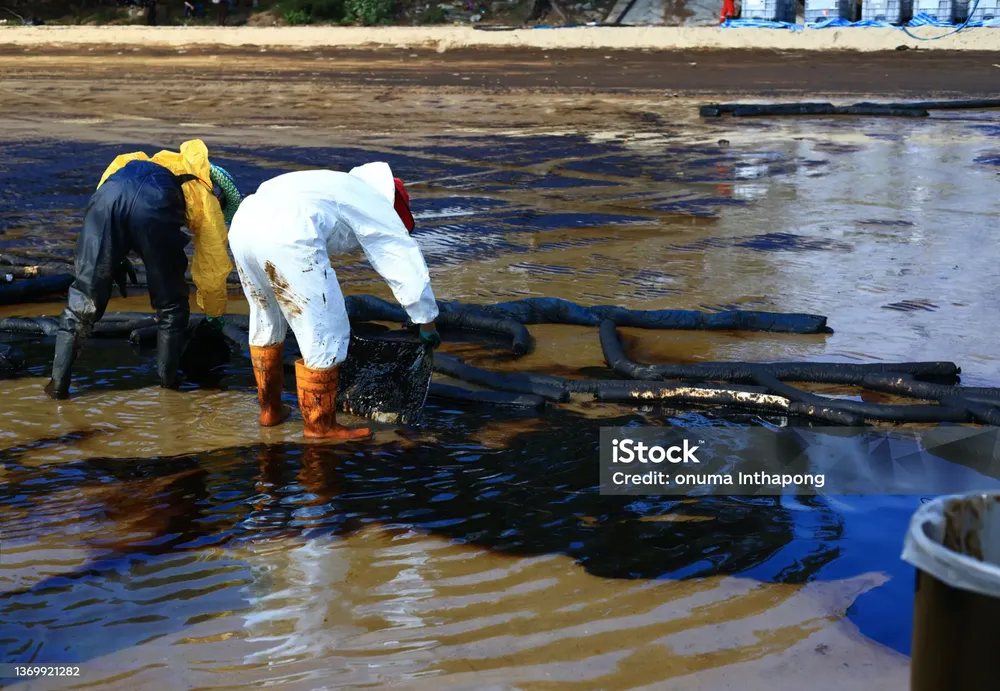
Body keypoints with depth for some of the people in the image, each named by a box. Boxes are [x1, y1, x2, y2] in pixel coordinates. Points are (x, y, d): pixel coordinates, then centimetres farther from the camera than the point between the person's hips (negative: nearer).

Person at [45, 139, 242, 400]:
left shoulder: (162, 162, 46)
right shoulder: (208, 198, 34)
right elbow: (213, 271, 36)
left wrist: (117, 258, 34)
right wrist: (215, 317, 52)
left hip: (109, 191, 3)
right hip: (155, 204, -3)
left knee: (84, 295, 14)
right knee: (170, 303, 20)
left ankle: (58, 382, 13)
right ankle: (168, 379, 27)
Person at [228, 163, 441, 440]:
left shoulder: (340, 188, 39)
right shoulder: (379, 208, 18)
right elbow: (410, 270, 21)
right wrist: (427, 324, 34)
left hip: (242, 225, 9)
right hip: (286, 237, -9)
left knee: (266, 320, 27)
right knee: (325, 334, 5)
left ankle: (270, 408, 38)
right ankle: (320, 425, 15)